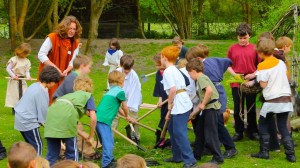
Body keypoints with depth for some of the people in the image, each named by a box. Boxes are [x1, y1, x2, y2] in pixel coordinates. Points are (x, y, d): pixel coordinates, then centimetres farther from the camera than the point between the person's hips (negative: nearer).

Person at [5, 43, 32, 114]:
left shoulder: (27, 61, 3)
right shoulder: (14, 59, -12)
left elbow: (27, 71, 3)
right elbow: (8, 68, -10)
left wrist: (28, 76, -17)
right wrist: (13, 76, -19)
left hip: (22, 80, 5)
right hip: (14, 80, -5)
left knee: (23, 94, 6)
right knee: (14, 94, 0)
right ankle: (14, 109, 8)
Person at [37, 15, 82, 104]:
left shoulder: (75, 43, 2)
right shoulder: (52, 38, -12)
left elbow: (73, 61, 3)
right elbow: (41, 55, -17)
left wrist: (66, 71, -18)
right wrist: (54, 67, -22)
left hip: (63, 77, 4)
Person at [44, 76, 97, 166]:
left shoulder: (70, 95, 41)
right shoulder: (88, 96, 25)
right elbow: (93, 118, 11)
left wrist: (84, 136, 54)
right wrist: (91, 137, 23)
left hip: (51, 113, 5)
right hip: (67, 116, -5)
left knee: (52, 154, 14)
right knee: (71, 153, 13)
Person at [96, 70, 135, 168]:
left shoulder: (111, 91, 22)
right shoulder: (120, 91, -5)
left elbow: (118, 108, 31)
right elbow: (124, 107, 6)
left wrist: (126, 117, 40)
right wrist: (127, 116, 25)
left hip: (97, 118, 9)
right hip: (104, 120, -9)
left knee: (108, 142, 20)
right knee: (108, 143, -7)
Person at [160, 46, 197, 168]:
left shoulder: (168, 71, -12)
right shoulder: (174, 70, 17)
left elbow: (173, 90, -21)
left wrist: (169, 109, -13)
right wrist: (170, 104, 21)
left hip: (179, 105, -10)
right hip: (182, 103, 10)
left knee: (179, 133, -8)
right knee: (172, 128, 21)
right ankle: (177, 156, 31)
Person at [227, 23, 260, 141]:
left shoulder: (254, 48, -1)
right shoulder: (232, 49, 1)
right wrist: (234, 74, -10)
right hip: (236, 83, 1)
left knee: (251, 108, 10)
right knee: (238, 108, 7)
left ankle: (253, 132, 20)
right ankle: (238, 132, 17)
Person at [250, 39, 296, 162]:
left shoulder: (262, 66, -9)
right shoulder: (281, 63, 8)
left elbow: (263, 85, -11)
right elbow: (286, 77, 15)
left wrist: (259, 78, 6)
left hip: (272, 100, -5)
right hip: (286, 99, 5)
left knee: (263, 124, 13)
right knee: (283, 127, 10)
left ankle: (264, 151, 9)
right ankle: (291, 154, 2)